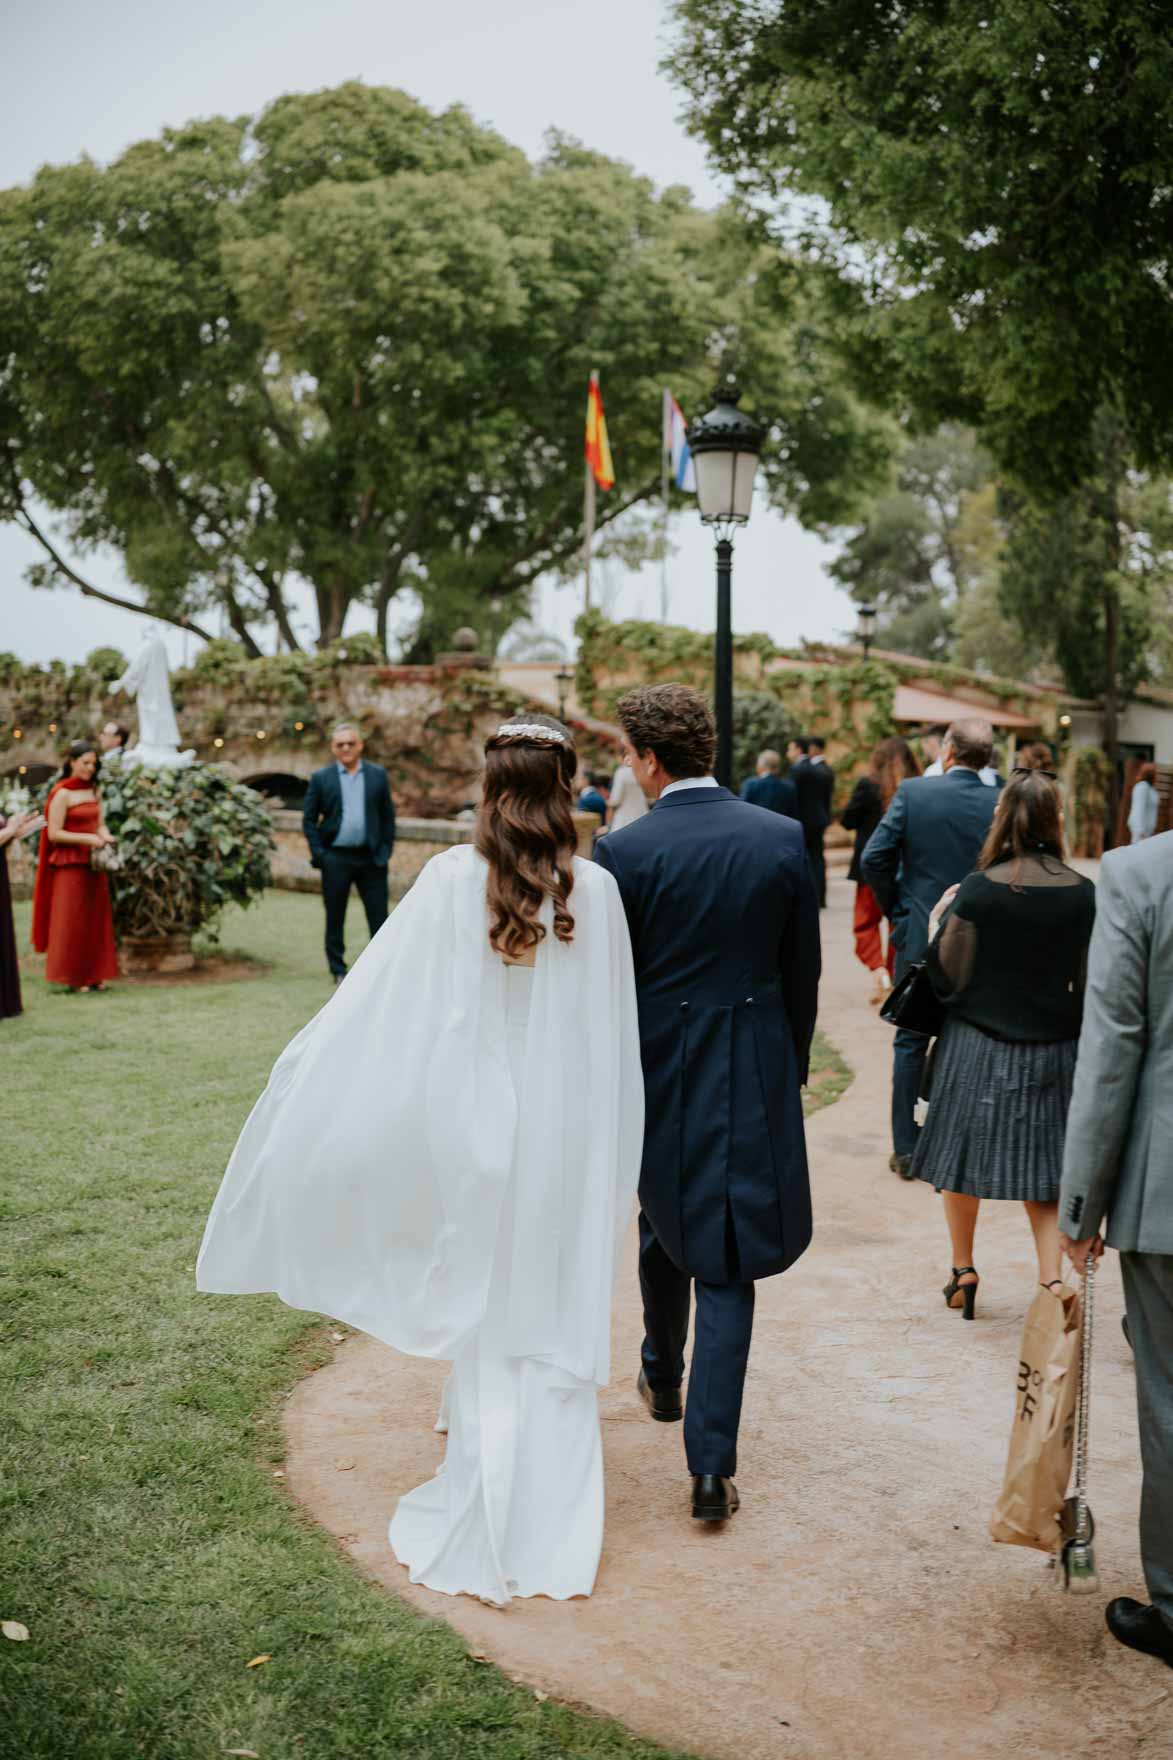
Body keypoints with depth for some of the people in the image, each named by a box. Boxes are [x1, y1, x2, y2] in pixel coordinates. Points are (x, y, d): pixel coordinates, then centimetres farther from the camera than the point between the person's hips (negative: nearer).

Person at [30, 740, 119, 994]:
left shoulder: (93, 792, 12)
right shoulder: (62, 794, -9)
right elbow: (53, 833, -12)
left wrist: (105, 836, -5)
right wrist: (87, 838, -19)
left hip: (93, 864, 7)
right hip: (70, 865, -6)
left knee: (96, 919, 7)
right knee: (71, 921, 0)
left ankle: (94, 974, 14)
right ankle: (73, 977, 8)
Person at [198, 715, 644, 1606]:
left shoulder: (452, 880, -11)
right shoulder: (596, 890, -9)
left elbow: (375, 999, -8)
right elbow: (616, 1039, -2)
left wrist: (301, 1062, 5)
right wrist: (612, 1153, 9)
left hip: (476, 1130, 0)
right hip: (568, 1134, 0)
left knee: (483, 1313, 17)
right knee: (559, 1323, 15)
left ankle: (483, 1524, 31)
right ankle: (555, 1528, 26)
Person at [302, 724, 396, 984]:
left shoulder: (378, 775, 5)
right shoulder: (321, 778, 2)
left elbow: (388, 816, 7)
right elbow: (309, 819, 2)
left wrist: (386, 850, -1)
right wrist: (318, 853, -6)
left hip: (371, 858, 1)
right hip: (335, 858, -1)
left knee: (379, 917, 2)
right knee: (335, 919, 7)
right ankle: (338, 971, 18)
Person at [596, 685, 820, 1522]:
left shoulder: (624, 851, -13)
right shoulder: (783, 837, -5)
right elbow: (804, 972, 2)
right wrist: (792, 1067, 15)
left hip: (659, 1072, 0)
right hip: (756, 1075, 1)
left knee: (663, 1226, 25)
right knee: (726, 1265, 5)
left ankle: (663, 1378, 47)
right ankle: (711, 1464, 3)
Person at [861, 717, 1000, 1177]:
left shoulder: (912, 791, -10)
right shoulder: (1000, 804, -8)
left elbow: (873, 859, -12)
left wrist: (895, 908, 3)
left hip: (917, 937, 0)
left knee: (910, 1043, 11)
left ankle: (906, 1149, 15)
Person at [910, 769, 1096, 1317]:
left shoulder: (979, 889, -14)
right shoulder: (1083, 893, -6)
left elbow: (948, 978, -9)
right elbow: (1091, 982, 0)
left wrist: (939, 923, 6)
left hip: (977, 1048, -2)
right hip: (1054, 1050, 2)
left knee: (965, 1151, 15)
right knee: (1045, 1171, 12)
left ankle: (963, 1271, 26)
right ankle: (1051, 1277, -2)